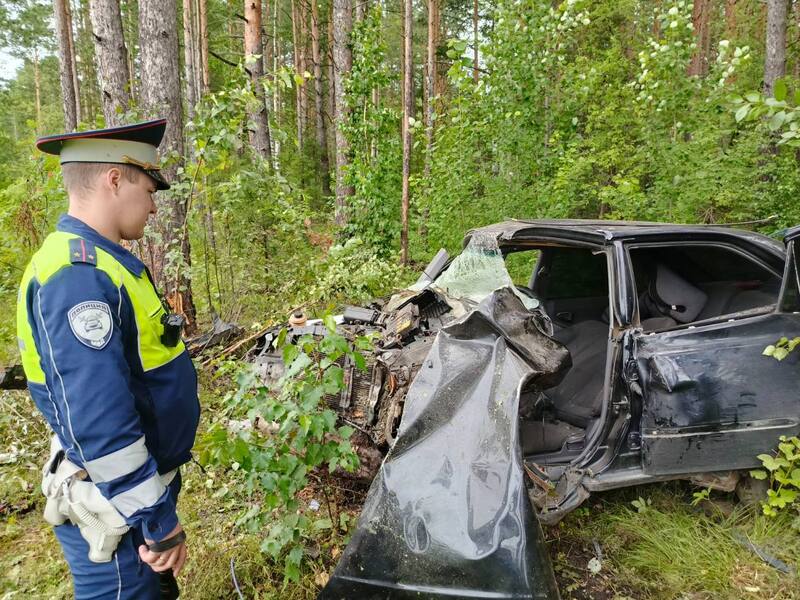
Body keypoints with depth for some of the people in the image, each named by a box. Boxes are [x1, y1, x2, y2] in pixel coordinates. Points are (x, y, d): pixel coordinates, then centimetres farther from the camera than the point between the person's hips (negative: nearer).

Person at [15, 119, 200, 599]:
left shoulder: (96, 260, 6)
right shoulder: (79, 276, -27)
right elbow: (98, 424, -31)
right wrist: (158, 520, -22)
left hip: (141, 482, 9)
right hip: (117, 509, -9)